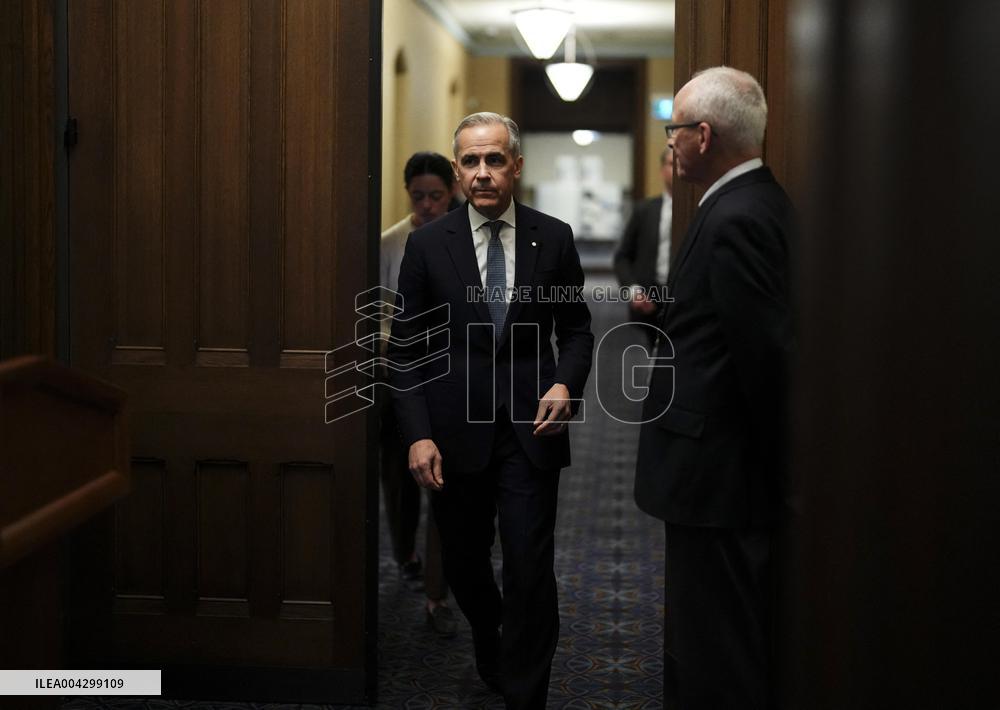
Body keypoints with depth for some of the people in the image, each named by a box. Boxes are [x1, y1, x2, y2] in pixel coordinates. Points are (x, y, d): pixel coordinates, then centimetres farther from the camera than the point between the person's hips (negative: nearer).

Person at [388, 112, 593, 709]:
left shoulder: (554, 238, 1)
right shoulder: (428, 245, 0)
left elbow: (576, 328, 9)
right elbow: (407, 349, 1)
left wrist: (566, 383, -11)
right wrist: (418, 434, -8)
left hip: (531, 430, -1)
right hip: (456, 431, 1)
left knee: (531, 571, -6)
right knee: (464, 564, 15)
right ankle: (490, 643, 45)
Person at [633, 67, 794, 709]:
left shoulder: (735, 222, -20)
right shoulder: (758, 203, 10)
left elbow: (767, 354, -22)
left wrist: (773, 462, -13)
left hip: (718, 471, -10)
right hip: (739, 467, 11)